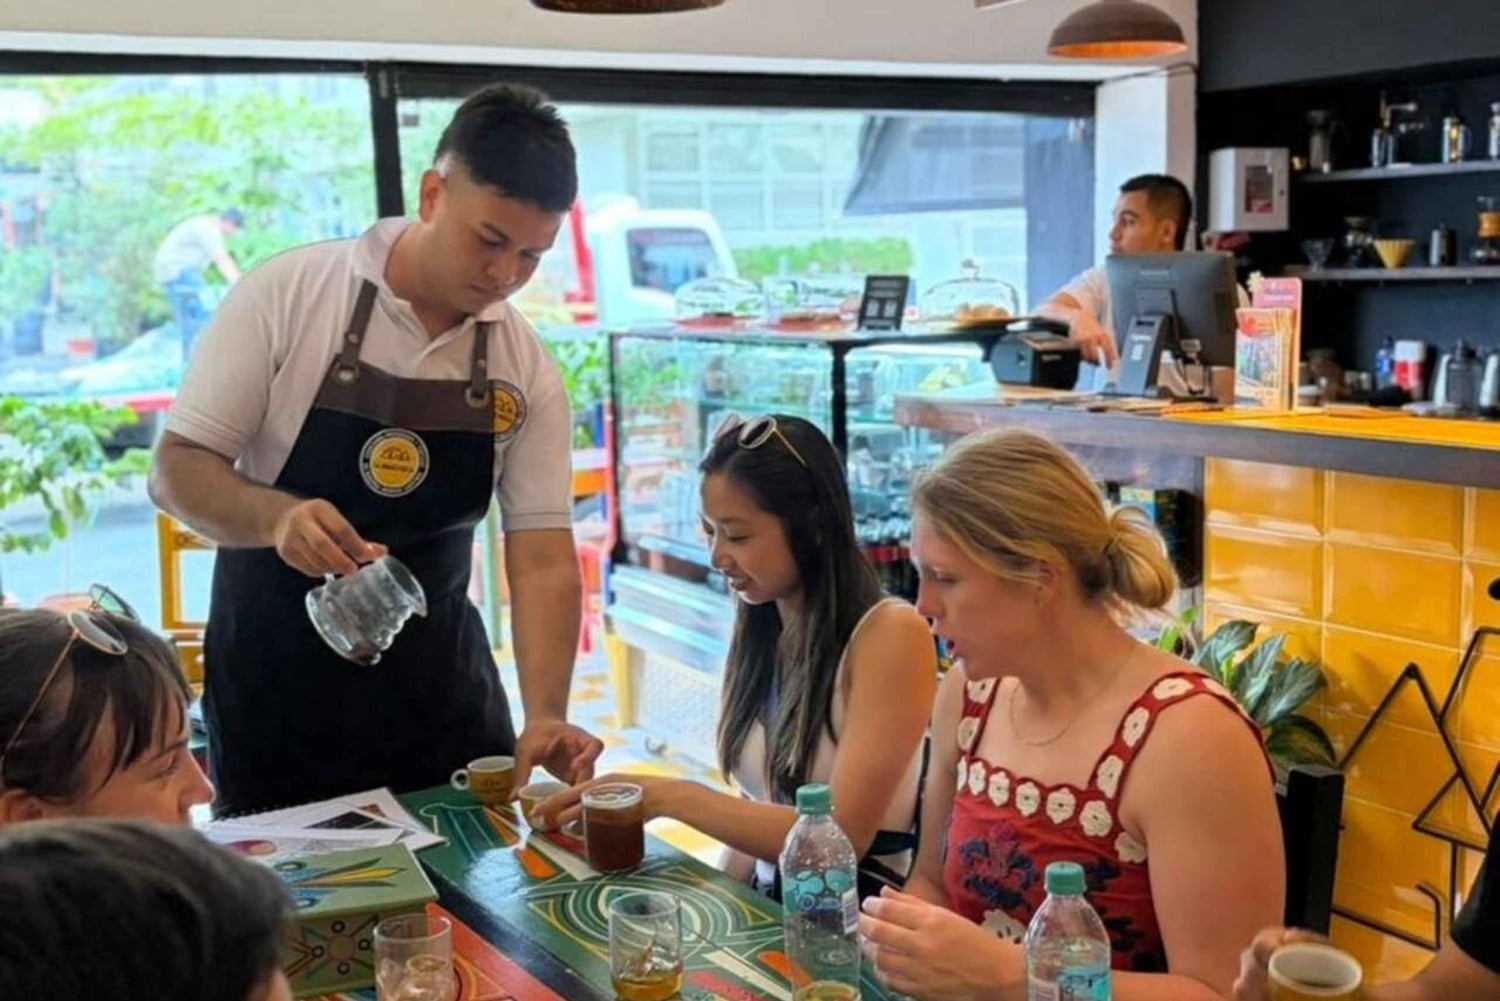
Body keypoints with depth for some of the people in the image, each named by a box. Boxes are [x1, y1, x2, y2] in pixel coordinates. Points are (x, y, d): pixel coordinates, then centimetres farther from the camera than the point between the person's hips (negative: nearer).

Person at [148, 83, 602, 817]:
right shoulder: (286, 295, -13)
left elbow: (542, 556, -7)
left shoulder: (527, 368, -5)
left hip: (440, 687, 3)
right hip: (278, 686, -2)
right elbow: (176, 470, -11)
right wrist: (278, 516, -31)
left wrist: (546, 715, -21)